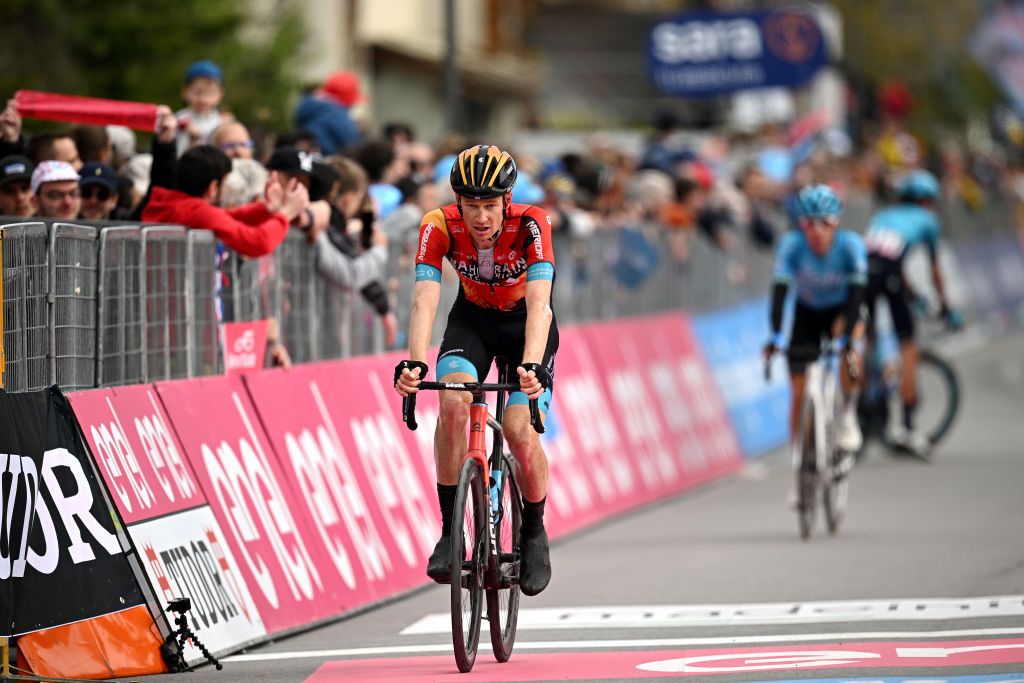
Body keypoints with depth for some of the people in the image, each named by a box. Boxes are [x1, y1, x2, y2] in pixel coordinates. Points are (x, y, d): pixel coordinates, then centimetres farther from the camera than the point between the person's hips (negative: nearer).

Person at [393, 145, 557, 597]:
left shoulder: (530, 225, -31)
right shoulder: (440, 227, -26)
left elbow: (539, 304, -42)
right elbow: (425, 300, -35)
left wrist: (532, 366, -58)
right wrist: (414, 363, -52)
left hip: (526, 324, -2)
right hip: (472, 319, 2)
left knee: (520, 431, -19)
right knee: (453, 404, -27)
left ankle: (534, 533, 8)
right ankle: (450, 532, -16)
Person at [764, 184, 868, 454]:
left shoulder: (851, 245, -28)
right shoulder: (792, 244, -27)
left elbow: (856, 292, -34)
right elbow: (779, 291, -33)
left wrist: (848, 338, -45)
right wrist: (775, 338, -44)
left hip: (841, 308, -1)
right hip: (807, 312, 1)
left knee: (851, 345, -36)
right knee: (799, 393, -6)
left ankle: (848, 414, -16)